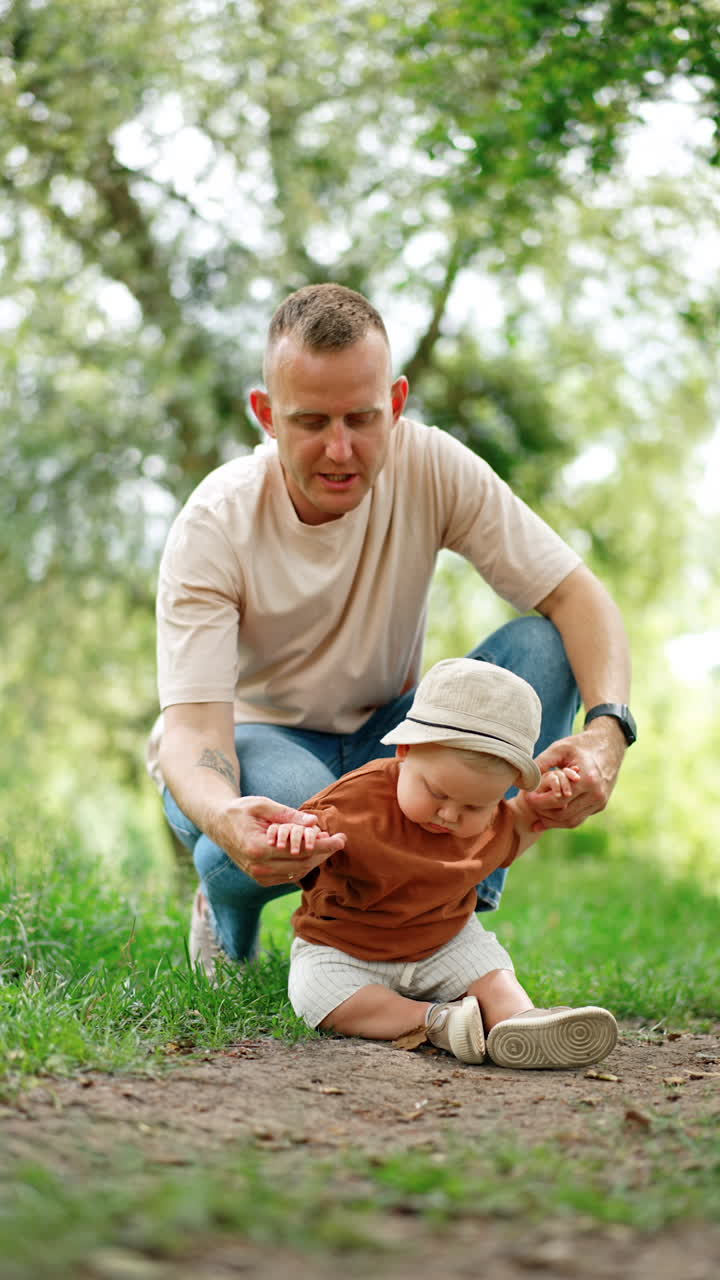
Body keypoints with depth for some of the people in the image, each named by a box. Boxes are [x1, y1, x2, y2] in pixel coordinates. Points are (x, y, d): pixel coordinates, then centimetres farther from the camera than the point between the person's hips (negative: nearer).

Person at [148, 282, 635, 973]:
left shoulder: (431, 467, -18)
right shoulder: (212, 526, -24)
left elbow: (576, 594, -18)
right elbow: (190, 722, -31)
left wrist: (607, 728, -40)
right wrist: (224, 816, -56)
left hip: (383, 738, 3)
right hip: (254, 738, -3)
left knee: (542, 646, -21)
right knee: (291, 797, -40)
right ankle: (226, 919, -2)